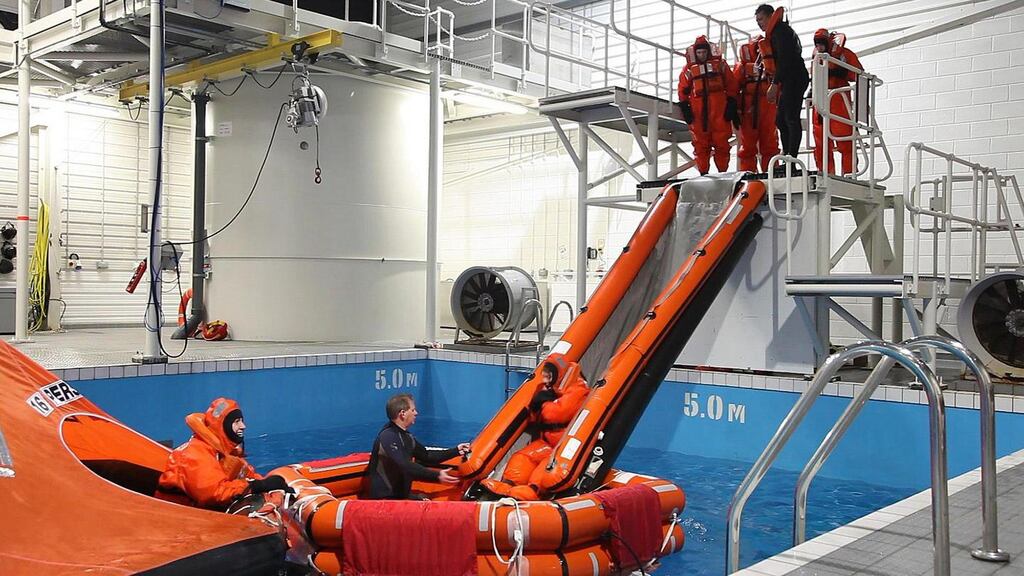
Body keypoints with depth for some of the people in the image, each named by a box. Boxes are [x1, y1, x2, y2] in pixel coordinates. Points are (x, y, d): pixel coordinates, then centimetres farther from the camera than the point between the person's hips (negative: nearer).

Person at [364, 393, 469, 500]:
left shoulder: (405, 436, 12)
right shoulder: (388, 437, -18)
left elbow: (427, 456, 19)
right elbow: (406, 467, -28)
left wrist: (456, 451, 14)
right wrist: (436, 476, -35)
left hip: (400, 494, 9)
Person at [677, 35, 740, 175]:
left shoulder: (720, 65, 10)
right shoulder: (689, 69, 11)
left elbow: (732, 86, 9)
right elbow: (683, 91, 12)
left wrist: (731, 105, 3)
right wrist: (685, 109, 3)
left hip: (719, 110, -1)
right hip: (698, 112, 1)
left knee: (721, 142, -1)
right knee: (701, 144, 2)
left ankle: (723, 171, 5)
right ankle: (703, 172, 7)